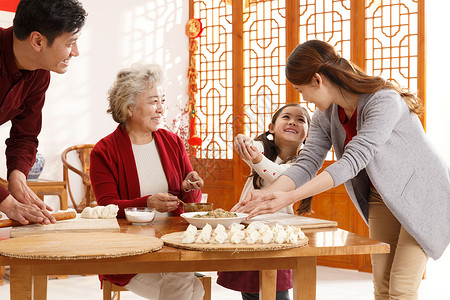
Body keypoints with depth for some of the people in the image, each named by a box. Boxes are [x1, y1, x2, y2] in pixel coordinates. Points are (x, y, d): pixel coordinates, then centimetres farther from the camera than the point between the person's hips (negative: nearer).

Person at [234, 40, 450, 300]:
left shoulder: (384, 102, -28)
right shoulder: (325, 116, -4)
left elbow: (353, 161, -35)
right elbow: (306, 165, -9)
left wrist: (289, 197, -40)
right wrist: (264, 196, -25)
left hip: (423, 193, -6)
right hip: (383, 198, 7)